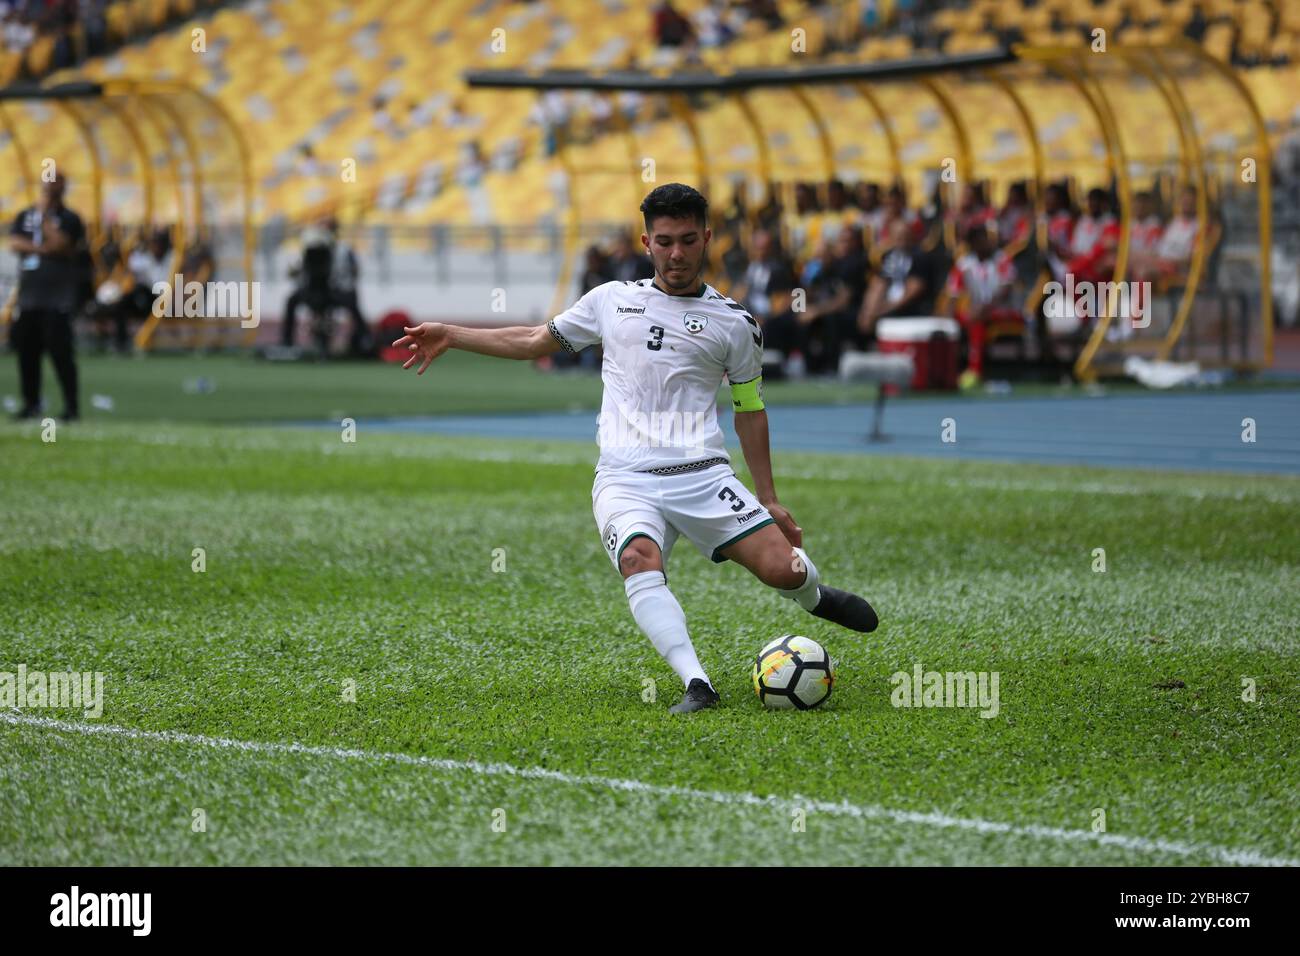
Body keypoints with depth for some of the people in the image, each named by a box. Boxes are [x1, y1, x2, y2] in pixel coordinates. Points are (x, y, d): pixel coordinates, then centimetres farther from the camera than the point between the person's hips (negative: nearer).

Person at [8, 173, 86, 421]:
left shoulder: (69, 218, 0)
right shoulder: (25, 216, 14)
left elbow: (58, 243, -16)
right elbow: (14, 242, -1)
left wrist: (45, 214, -9)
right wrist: (41, 248, -14)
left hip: (58, 297, -5)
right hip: (29, 295, 5)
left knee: (60, 350, -10)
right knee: (26, 349, 6)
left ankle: (71, 406, -7)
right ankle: (31, 403, 15)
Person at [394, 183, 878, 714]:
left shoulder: (734, 323, 10)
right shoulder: (612, 300, 15)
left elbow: (750, 409, 16)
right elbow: (536, 341, 25)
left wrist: (768, 500, 14)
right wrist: (450, 336, 18)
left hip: (702, 475, 0)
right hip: (625, 480, 0)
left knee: (782, 568, -15)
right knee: (639, 561, -32)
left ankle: (813, 597, 24)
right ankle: (696, 684, -38)